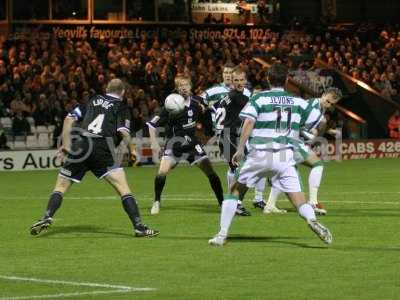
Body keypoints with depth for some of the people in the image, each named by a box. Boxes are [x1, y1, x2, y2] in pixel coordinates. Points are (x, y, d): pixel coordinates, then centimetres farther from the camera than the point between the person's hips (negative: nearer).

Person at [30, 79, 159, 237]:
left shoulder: (93, 101, 23)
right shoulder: (121, 106, 13)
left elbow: (69, 119, 16)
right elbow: (124, 132, -3)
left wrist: (66, 146, 19)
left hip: (80, 146, 3)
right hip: (102, 150, -3)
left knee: (60, 187, 15)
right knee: (123, 188, -1)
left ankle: (47, 218, -3)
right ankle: (139, 227, -9)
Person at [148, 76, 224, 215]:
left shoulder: (196, 103, -4)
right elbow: (152, 124, -10)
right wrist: (154, 143, -15)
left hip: (192, 143, 3)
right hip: (174, 143, -3)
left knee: (210, 171, -3)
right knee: (162, 172, -21)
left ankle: (222, 202, 11)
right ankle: (157, 202, -1)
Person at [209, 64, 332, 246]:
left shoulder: (259, 99, 2)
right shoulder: (298, 102, 11)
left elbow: (249, 122, -12)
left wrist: (240, 149, -15)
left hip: (259, 155, -1)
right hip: (285, 158, 1)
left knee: (236, 190, 16)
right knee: (299, 201, 0)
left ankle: (222, 235, 8)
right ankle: (312, 220, -33)